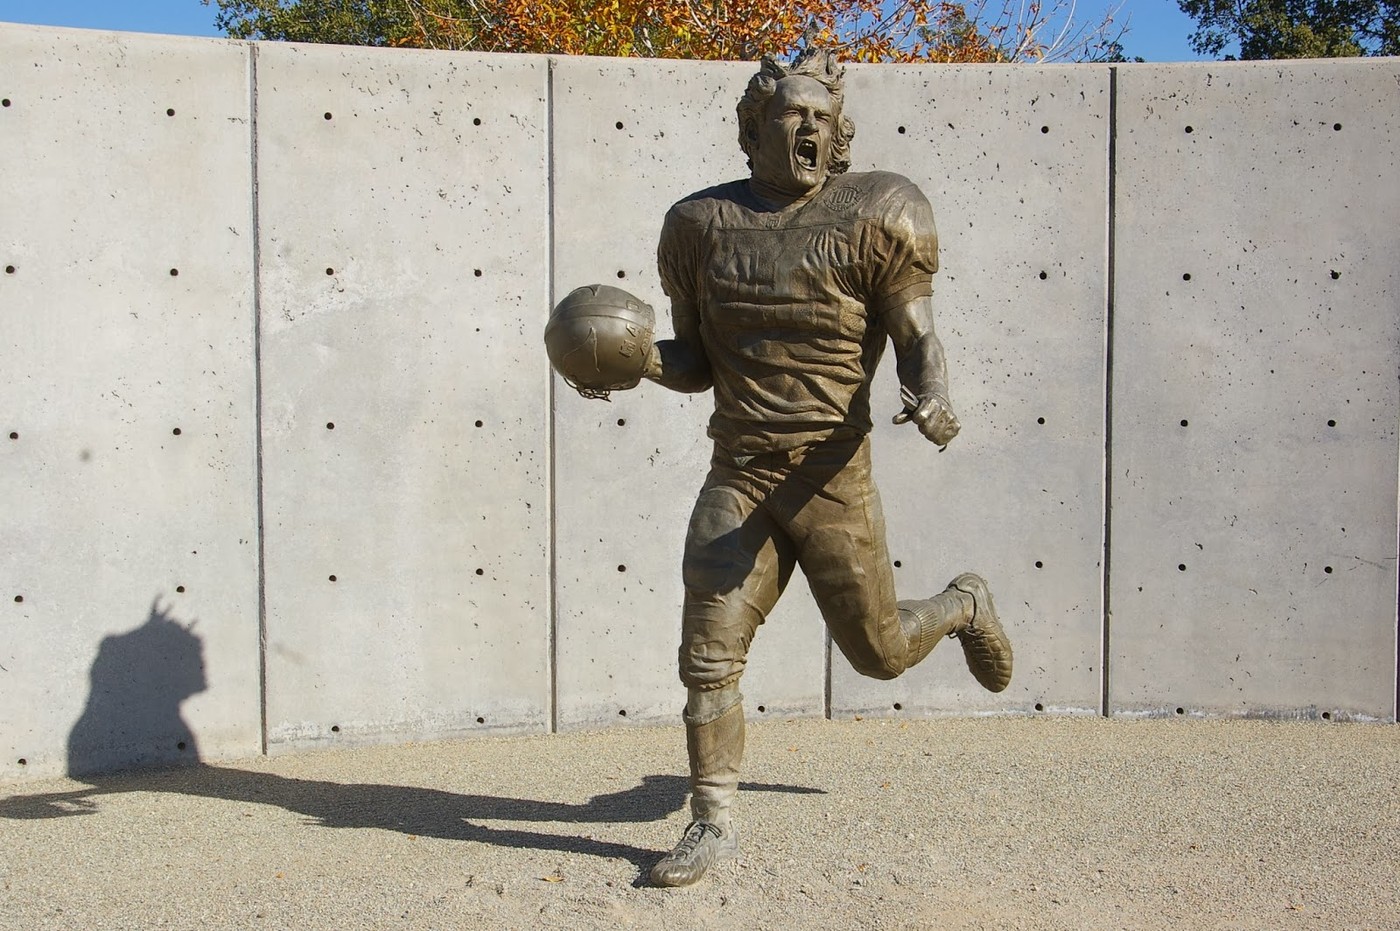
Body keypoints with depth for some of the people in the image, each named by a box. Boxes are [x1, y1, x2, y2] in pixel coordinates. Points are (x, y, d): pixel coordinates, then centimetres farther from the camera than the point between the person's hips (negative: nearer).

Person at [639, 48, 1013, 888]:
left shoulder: (871, 217, -4)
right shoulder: (704, 225, 5)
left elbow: (918, 339, -7)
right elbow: (696, 364, 9)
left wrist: (933, 397, -30)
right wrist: (640, 359, -12)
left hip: (834, 481, -2)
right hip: (737, 480, 2)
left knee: (880, 653, 13)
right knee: (708, 656, -5)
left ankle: (965, 605, 47)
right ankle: (714, 825, 11)